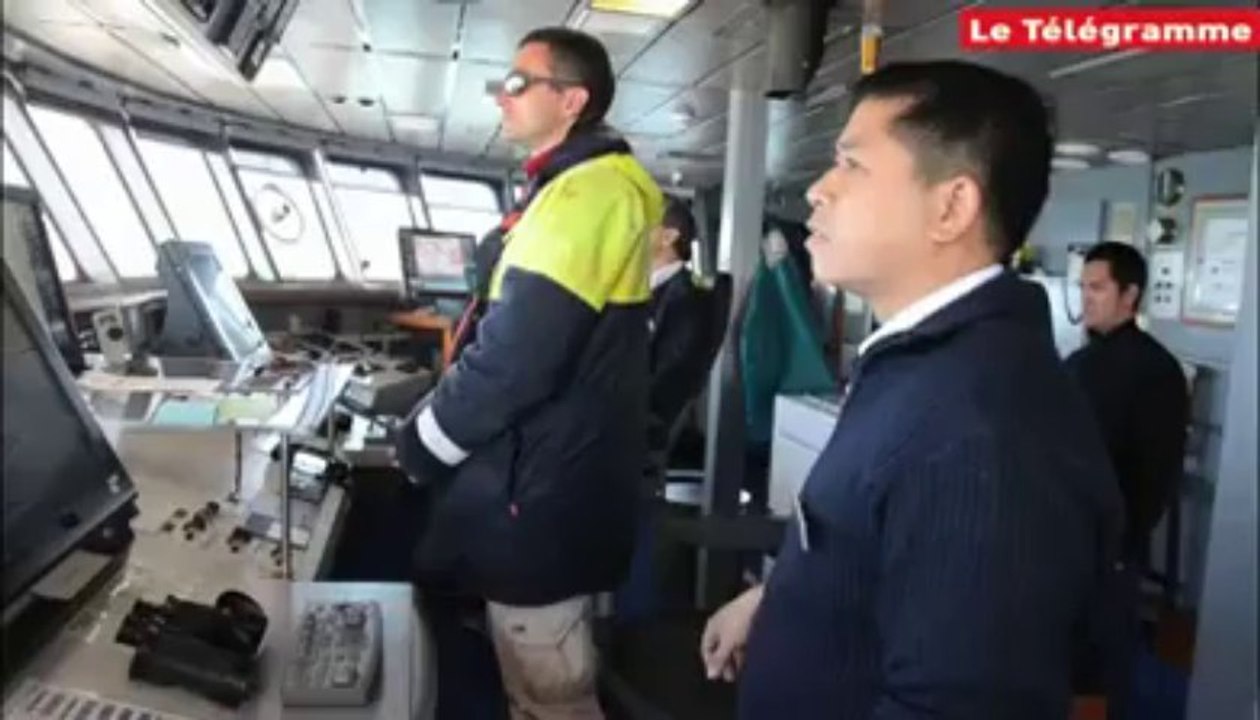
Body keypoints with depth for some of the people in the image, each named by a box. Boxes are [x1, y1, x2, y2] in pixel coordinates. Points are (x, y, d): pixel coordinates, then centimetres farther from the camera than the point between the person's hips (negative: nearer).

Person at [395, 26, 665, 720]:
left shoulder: (586, 190, -19)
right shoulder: (576, 186, 15)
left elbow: (517, 353, -25)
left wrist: (421, 441, -10)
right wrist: (439, 410, 13)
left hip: (541, 487, -10)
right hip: (545, 474, 10)